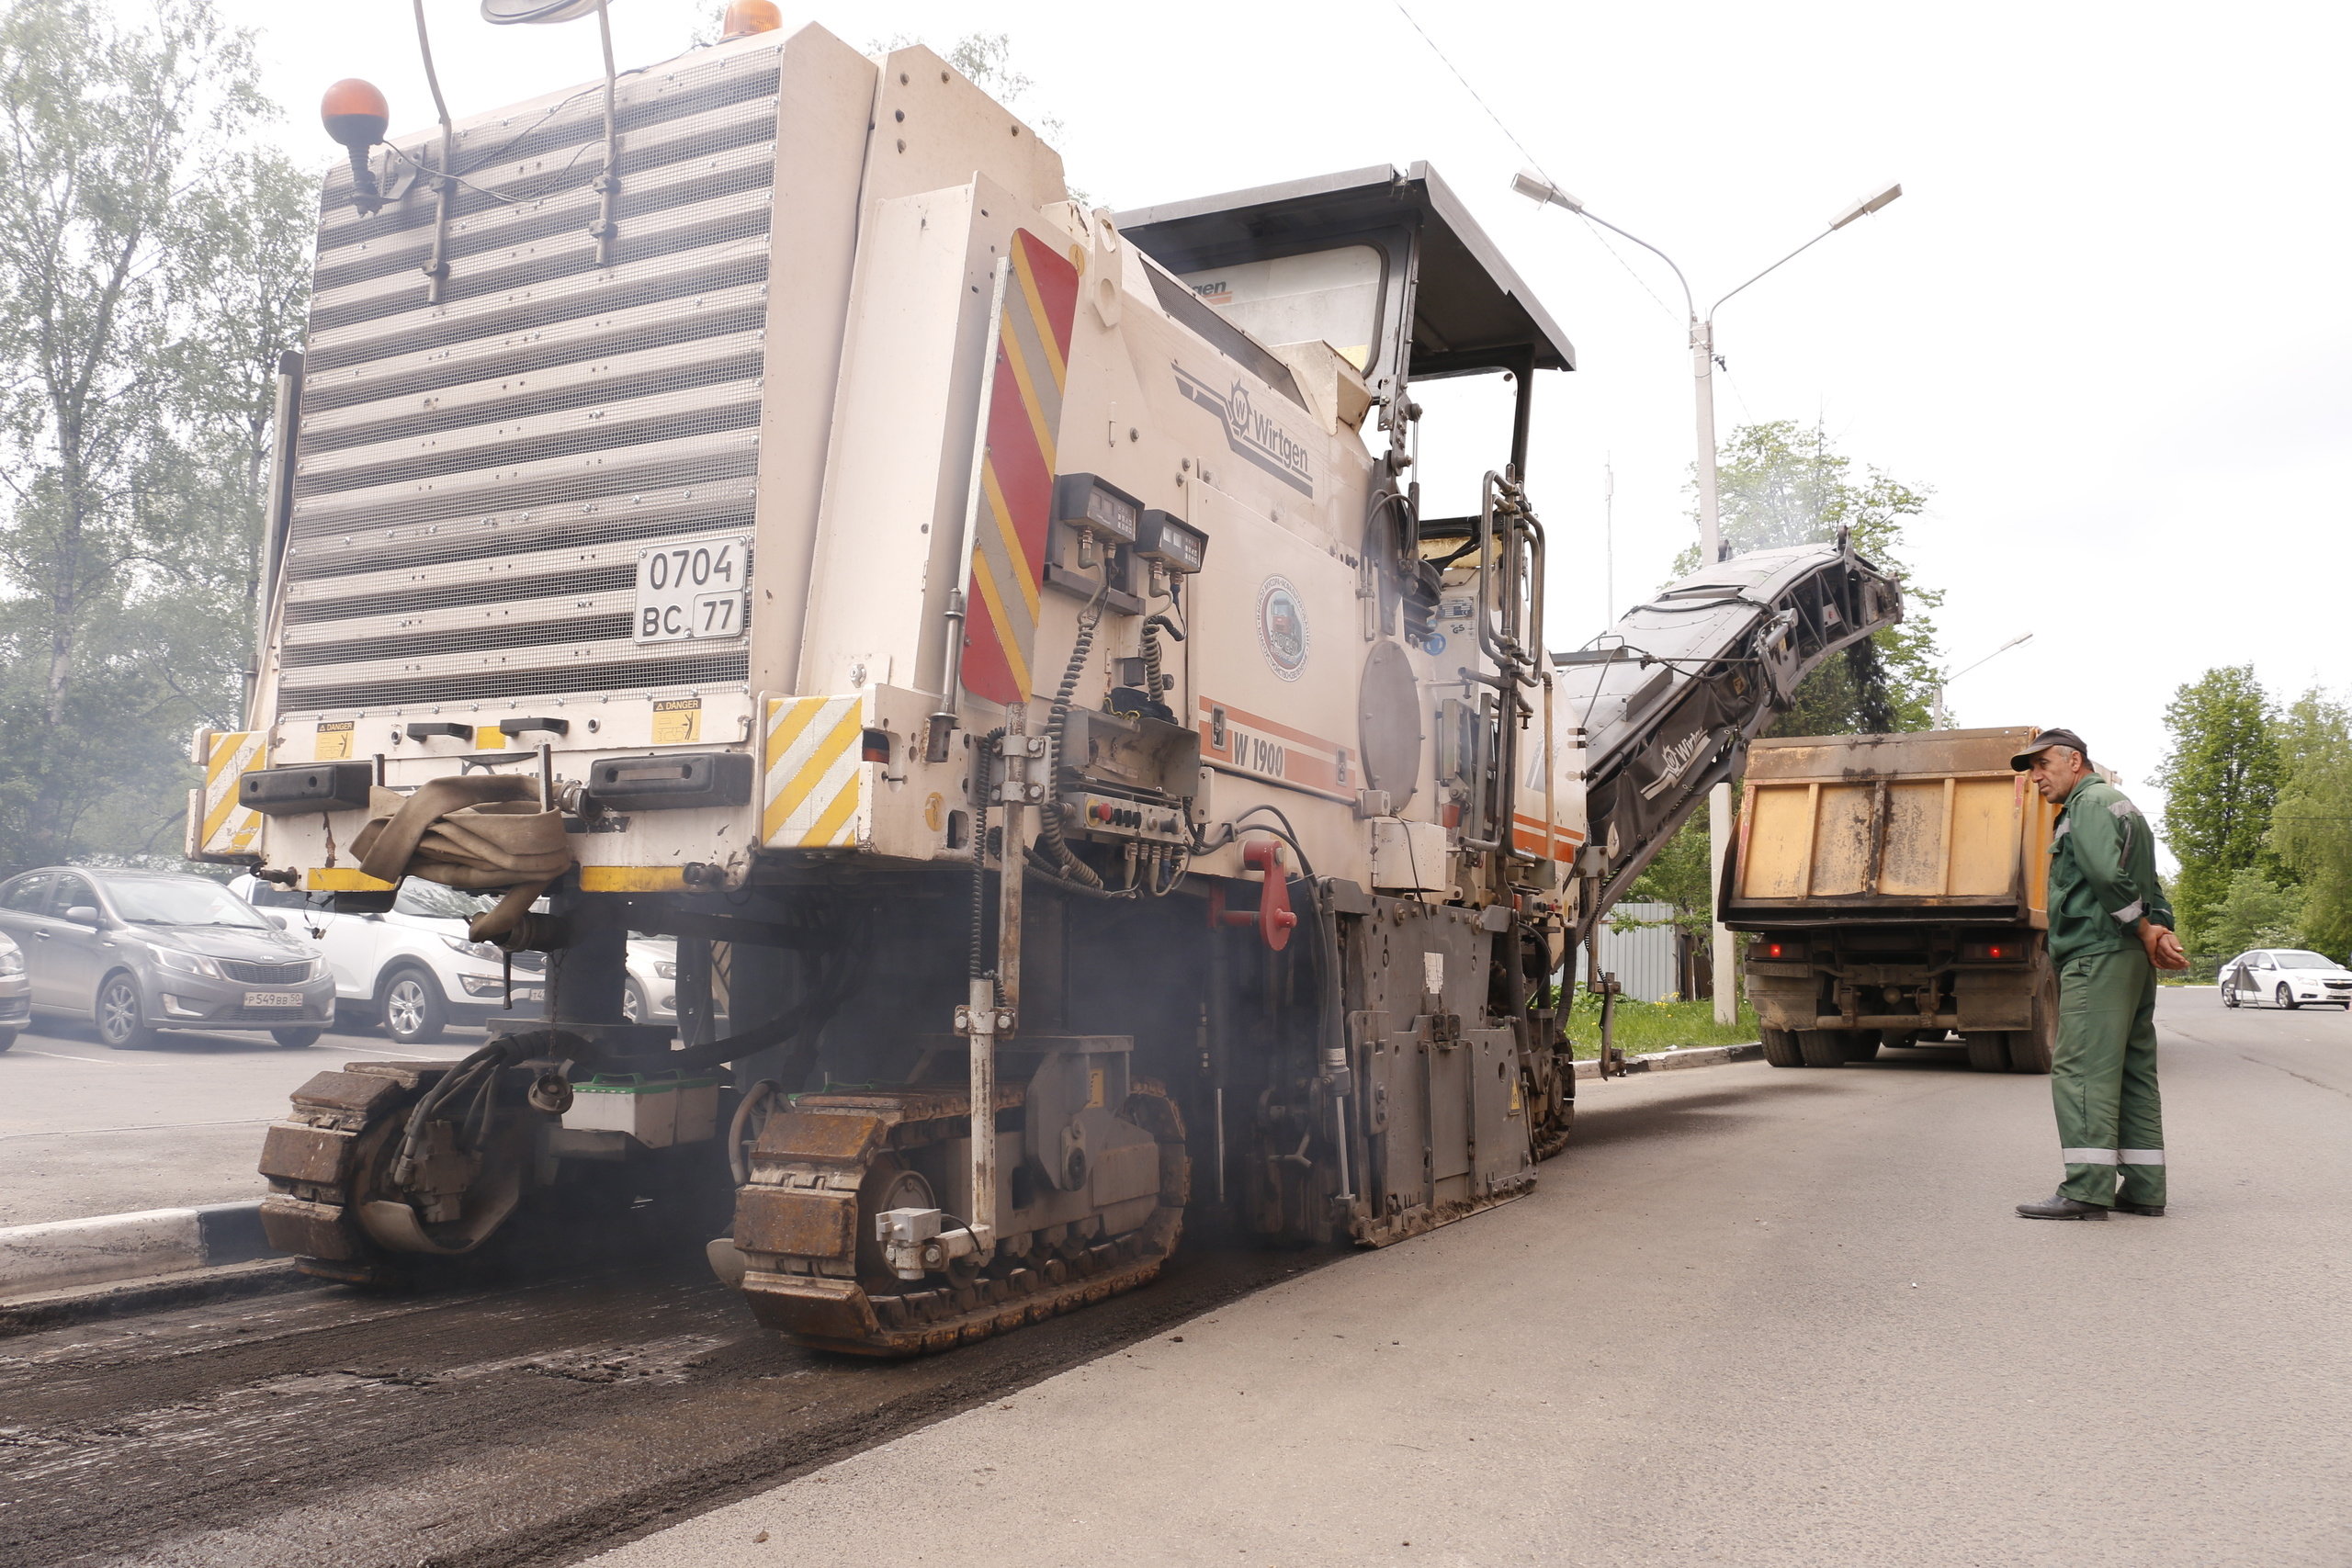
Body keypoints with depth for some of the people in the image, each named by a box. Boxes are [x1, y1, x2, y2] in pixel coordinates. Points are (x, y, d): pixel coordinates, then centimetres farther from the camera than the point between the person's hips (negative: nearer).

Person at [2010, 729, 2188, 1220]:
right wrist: (2160, 929, 1)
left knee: (2082, 1069, -12)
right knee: (2133, 1071, 10)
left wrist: (2144, 933, -12)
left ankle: (2086, 1189, -16)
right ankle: (2143, 1189, 12)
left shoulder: (2090, 802, -6)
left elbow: (2107, 874, -21)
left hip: (2097, 956, -11)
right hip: (2132, 961, 11)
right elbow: (2151, 887, 18)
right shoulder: (2120, 804, 26)